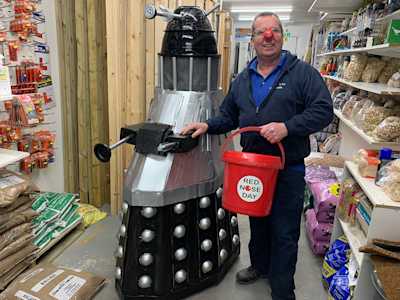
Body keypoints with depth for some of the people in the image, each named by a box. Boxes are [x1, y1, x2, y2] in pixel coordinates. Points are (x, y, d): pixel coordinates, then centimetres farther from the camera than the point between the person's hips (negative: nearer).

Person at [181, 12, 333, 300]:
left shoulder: (303, 72, -7)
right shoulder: (242, 80, 9)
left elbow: (323, 110, -14)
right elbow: (228, 116, 15)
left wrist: (287, 127, -26)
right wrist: (207, 126, -3)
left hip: (288, 170, -5)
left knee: (284, 233, 5)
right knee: (257, 222, 22)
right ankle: (260, 265, 47)